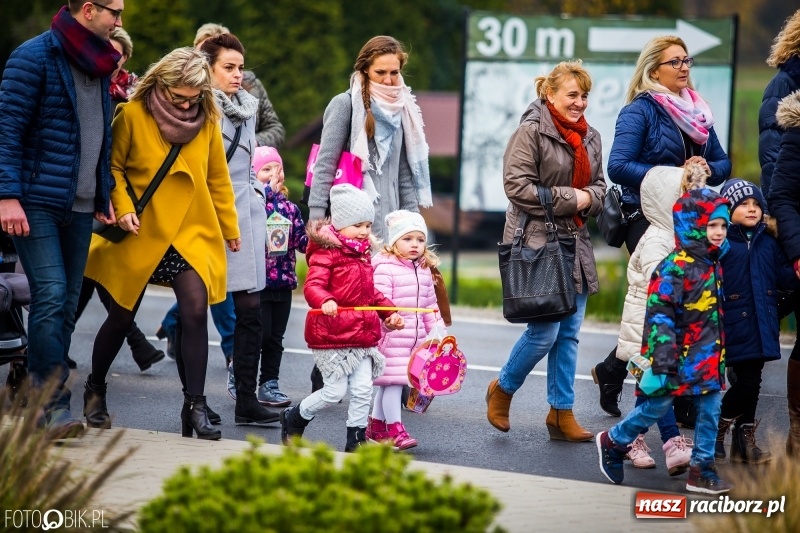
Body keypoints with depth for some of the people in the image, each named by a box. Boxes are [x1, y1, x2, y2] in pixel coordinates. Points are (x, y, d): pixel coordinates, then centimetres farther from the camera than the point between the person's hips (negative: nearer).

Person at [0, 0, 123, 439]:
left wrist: (105, 196, 20)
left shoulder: (98, 67, 15)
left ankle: (43, 403, 11)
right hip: (35, 203, -7)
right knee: (51, 295, -16)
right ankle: (52, 403, -15)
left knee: (67, 304, 6)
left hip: (79, 206, 7)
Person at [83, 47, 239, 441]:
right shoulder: (132, 115, -9)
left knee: (196, 309, -16)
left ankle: (195, 406, -11)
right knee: (122, 316, 9)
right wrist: (122, 207, -15)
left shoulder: (207, 122, 0)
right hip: (141, 233, -2)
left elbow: (217, 179, 10)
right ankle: (95, 390, 33)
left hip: (192, 232, 2)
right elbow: (113, 167, -2)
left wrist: (230, 227, 14)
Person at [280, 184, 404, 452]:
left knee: (363, 389, 2)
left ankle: (356, 438, 13)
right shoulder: (326, 253, -12)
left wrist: (390, 312, 16)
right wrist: (324, 301, -44)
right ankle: (293, 418, 19)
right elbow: (312, 285, -24)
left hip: (362, 335, 7)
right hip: (332, 336, -7)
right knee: (335, 390, -3)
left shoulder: (363, 256, 16)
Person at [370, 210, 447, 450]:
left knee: (388, 384, 12)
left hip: (416, 337, 7)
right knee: (394, 380, -10)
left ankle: (376, 426, 21)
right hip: (392, 338, -7)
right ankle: (395, 430, -6)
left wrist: (437, 331, 17)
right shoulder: (385, 269, -11)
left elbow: (431, 306, 21)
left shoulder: (424, 271, 14)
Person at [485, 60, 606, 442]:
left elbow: (598, 186, 22)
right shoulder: (531, 132, -10)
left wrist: (589, 199, -3)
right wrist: (570, 199, -14)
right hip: (536, 243, -7)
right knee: (544, 331, -9)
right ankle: (502, 389, 15)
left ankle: (562, 413, 13)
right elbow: (518, 186, -16)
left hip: (575, 243, 7)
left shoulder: (589, 137, 14)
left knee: (569, 332, 7)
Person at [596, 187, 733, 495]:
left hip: (708, 359, 8)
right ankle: (613, 443, 23)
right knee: (657, 405, 1)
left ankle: (702, 469, 11)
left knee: (710, 409, 4)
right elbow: (659, 315, -20)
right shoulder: (675, 267, -18)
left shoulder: (714, 265, 9)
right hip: (678, 358, -8)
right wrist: (661, 362, -24)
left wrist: (720, 359, 23)